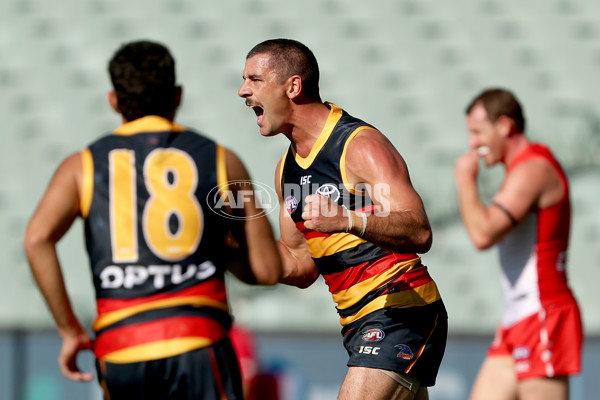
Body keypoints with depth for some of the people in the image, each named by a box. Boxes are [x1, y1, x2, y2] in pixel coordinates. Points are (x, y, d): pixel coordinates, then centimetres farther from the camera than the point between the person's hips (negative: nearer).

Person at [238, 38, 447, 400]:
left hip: (400, 315, -10)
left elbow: (419, 234, -26)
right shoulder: (288, 168, 13)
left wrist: (348, 220, -42)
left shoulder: (361, 146, -14)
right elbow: (301, 266, 19)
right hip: (358, 324, 10)